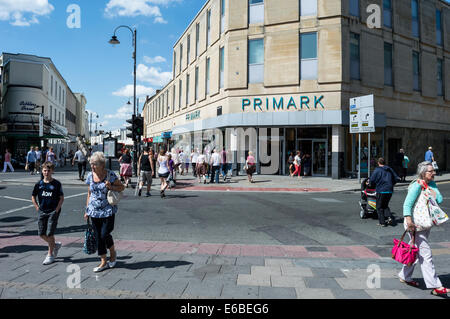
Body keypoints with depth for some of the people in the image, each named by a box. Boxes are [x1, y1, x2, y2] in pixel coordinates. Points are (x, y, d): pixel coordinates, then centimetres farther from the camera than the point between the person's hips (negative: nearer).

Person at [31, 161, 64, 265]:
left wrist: (57, 210, -8)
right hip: (42, 212, 4)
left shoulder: (57, 184, -5)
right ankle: (55, 245, 29)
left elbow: (61, 198, -2)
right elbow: (33, 197, 14)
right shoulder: (39, 184, 4)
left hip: (53, 211, -4)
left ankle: (50, 255, 12)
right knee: (41, 234, 5)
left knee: (50, 233, -4)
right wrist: (37, 208, 6)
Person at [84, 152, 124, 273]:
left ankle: (113, 253, 22)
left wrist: (111, 187, -20)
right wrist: (87, 210, 14)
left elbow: (122, 187, -1)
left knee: (105, 234, -8)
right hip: (94, 211, 4)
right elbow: (89, 193, 15)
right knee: (98, 236, 7)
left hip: (108, 211, -4)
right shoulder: (90, 176, 5)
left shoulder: (110, 175, -8)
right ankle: (103, 261, 20)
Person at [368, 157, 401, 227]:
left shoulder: (377, 170, -8)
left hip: (381, 191, -5)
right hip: (390, 191, 5)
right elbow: (397, 179, 12)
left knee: (380, 207, 7)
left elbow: (372, 181, -11)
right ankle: (389, 217, 2)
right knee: (385, 205, 22)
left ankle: (382, 222, 6)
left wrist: (369, 182, 11)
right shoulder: (390, 170, 8)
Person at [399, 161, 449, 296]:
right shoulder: (417, 185, -17)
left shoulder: (432, 184, 7)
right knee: (425, 253, -6)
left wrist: (430, 188, -5)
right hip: (415, 224, -9)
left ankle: (404, 276, 31)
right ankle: (435, 286, -1)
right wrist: (409, 221, -31)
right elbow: (407, 204, -23)